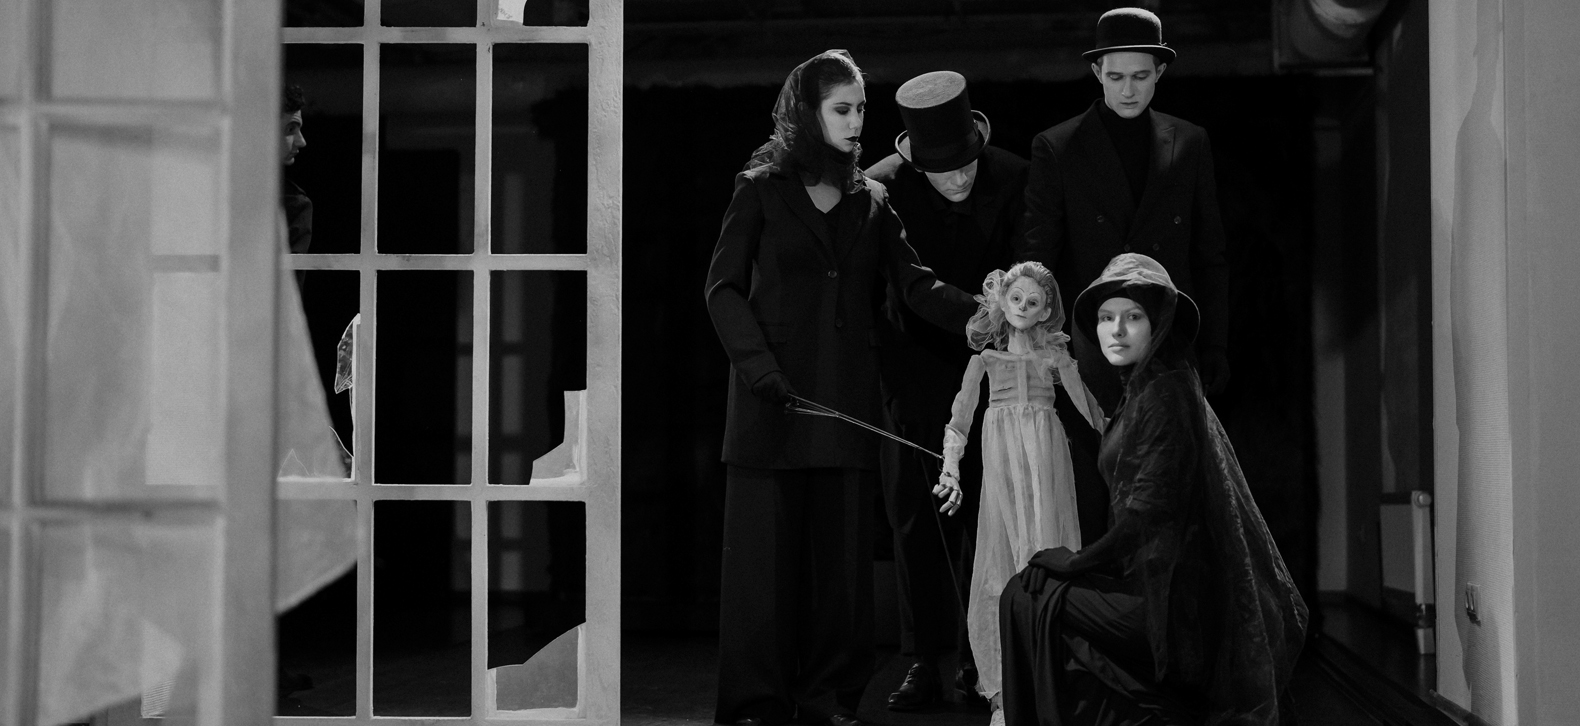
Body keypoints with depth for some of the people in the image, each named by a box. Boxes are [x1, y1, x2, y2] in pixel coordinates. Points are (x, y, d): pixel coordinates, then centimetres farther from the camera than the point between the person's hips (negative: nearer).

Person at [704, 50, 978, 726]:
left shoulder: (871, 201, 13)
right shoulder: (761, 190, 4)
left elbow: (914, 282, 4)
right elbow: (724, 288, 1)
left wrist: (978, 313, -13)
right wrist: (759, 365, -13)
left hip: (847, 393, 3)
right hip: (773, 393, -3)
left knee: (842, 544, 2)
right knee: (768, 543, -2)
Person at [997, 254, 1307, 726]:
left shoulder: (1164, 394, -15)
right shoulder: (1145, 390, 14)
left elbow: (1149, 512, -19)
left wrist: (1070, 564, -9)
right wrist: (1079, 562, 12)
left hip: (1168, 595, -10)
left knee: (1027, 599, -6)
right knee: (1035, 583, 17)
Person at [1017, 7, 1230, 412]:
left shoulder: (1190, 144, 8)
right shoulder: (1056, 149, 0)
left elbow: (1209, 257, 12)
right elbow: (1034, 255, -3)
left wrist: (1215, 347, 9)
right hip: (1088, 359, -2)